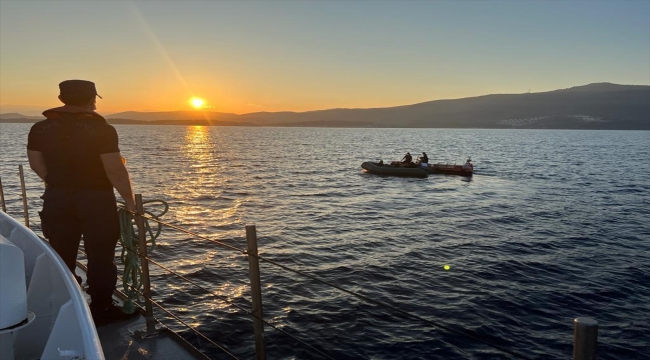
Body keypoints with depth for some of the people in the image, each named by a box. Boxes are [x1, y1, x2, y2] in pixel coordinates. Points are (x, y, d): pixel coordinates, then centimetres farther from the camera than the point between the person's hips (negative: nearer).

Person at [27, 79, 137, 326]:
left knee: (61, 256, 16)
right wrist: (130, 201, -8)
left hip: (56, 199, 5)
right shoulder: (102, 130, -15)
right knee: (100, 257, 7)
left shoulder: (40, 128, 2)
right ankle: (101, 310, 14)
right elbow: (115, 171, -18)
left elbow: (37, 165, 9)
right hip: (96, 200, -5)